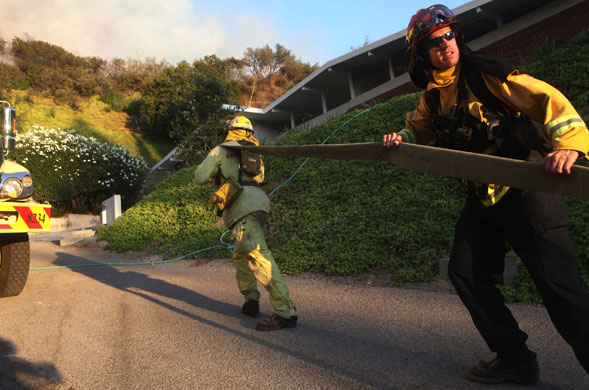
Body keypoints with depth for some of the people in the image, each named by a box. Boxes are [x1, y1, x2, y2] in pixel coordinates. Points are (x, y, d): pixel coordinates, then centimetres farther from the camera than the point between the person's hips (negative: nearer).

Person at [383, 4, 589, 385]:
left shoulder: (487, 72, -11)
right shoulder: (432, 96, 8)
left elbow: (547, 99, -22)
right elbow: (419, 128, 27)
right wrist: (401, 137, 4)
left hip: (526, 190, -7)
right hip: (483, 196, 7)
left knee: (558, 282, -10)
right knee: (466, 272, 7)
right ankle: (515, 359, 21)